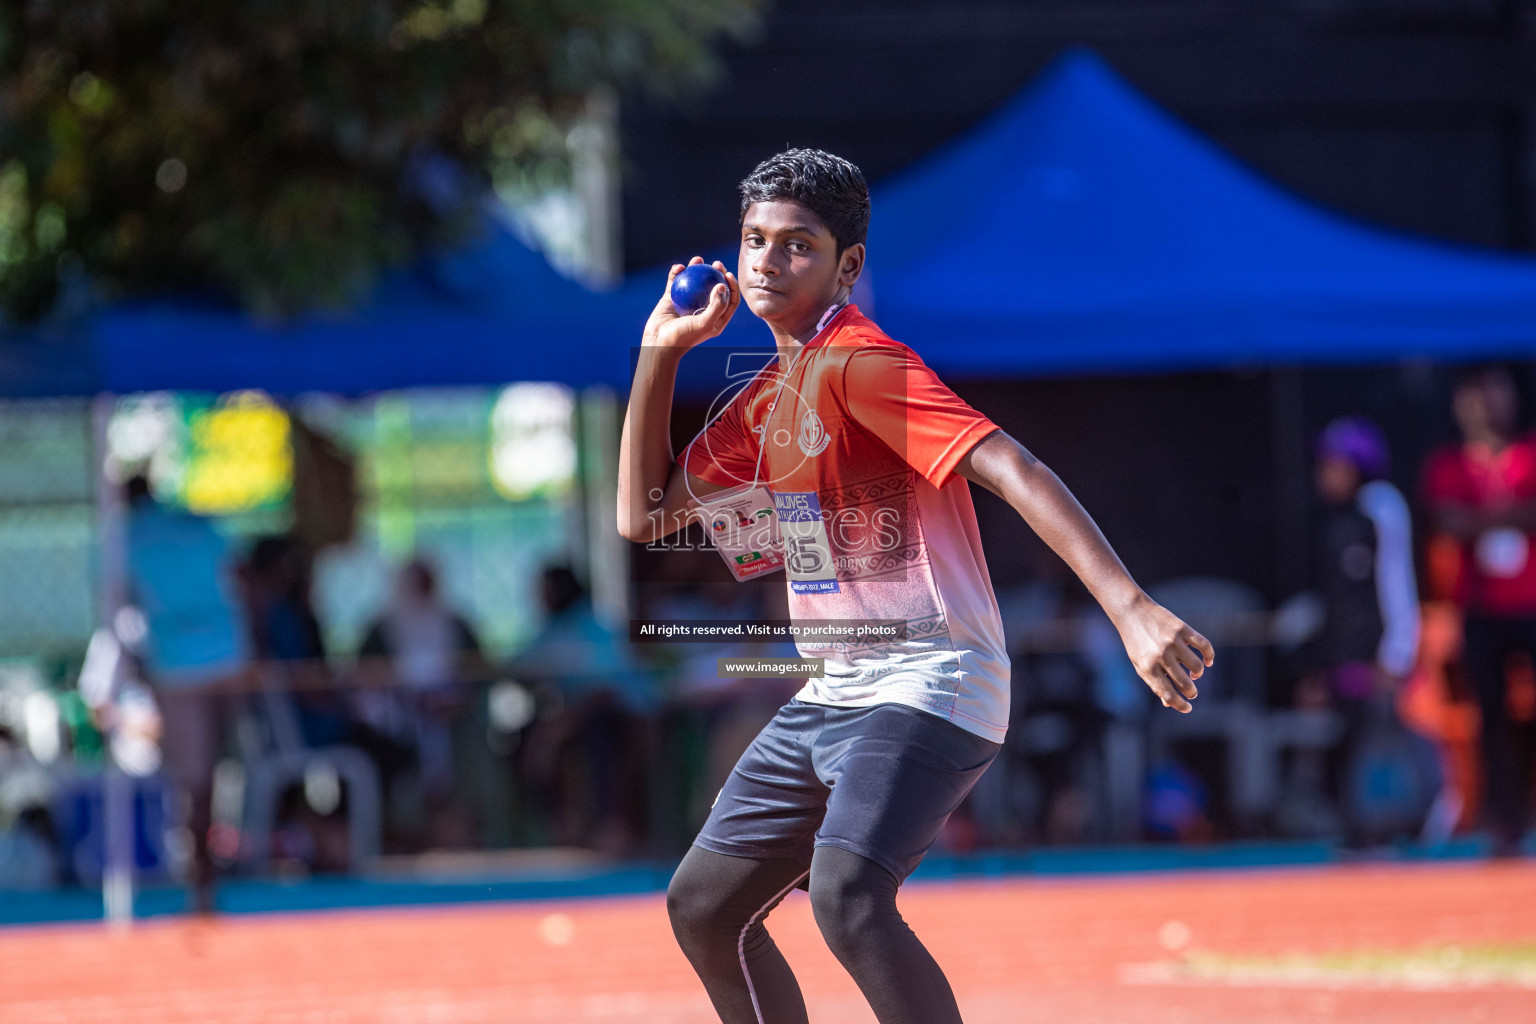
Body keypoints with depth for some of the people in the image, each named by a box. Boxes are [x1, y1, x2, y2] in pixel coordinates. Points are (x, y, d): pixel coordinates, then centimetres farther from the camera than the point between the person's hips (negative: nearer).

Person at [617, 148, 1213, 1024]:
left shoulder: (858, 364, -14)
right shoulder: (770, 397, 15)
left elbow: (1013, 472, -26)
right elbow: (645, 515, 21)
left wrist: (1132, 608, -39)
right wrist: (660, 353, 11)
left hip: (927, 684, -10)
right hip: (832, 693, 10)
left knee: (846, 897, -32)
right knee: (703, 904, 15)